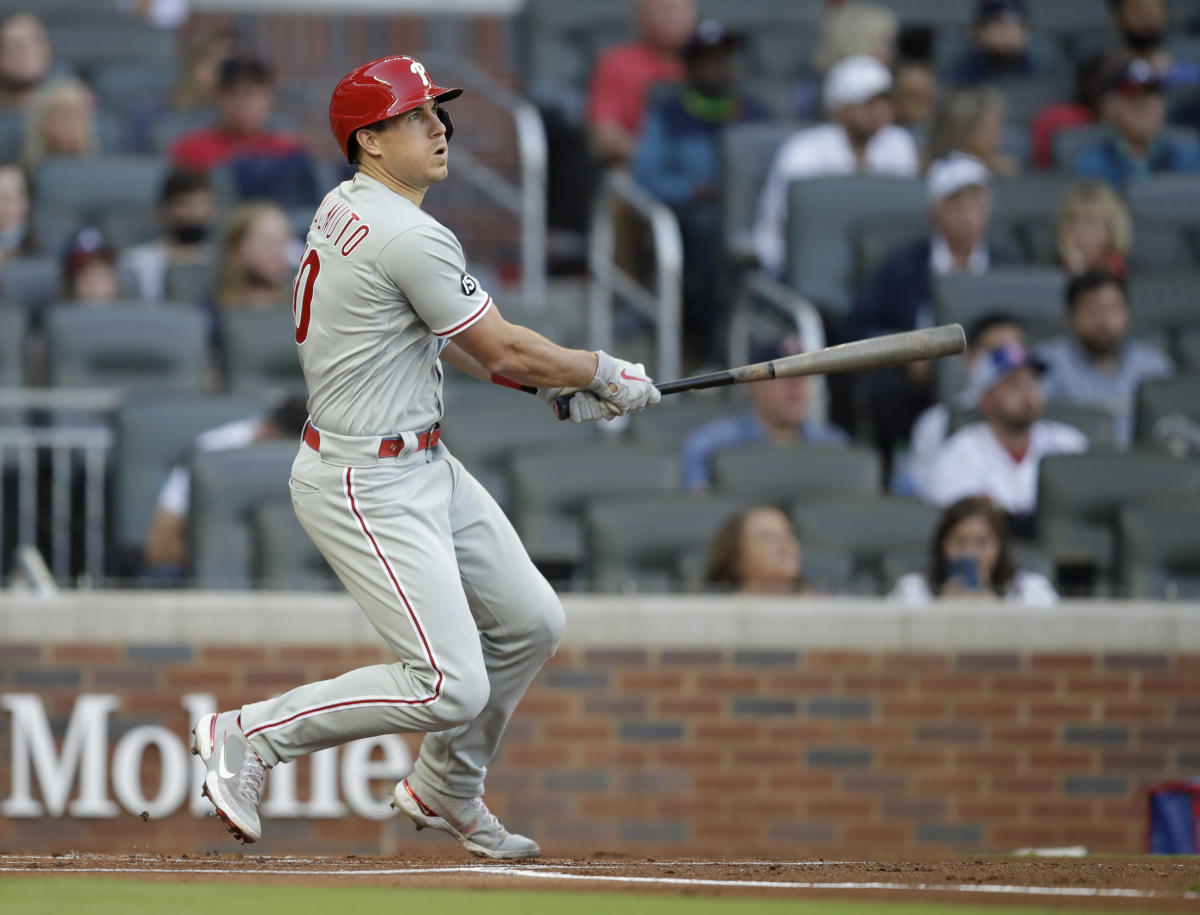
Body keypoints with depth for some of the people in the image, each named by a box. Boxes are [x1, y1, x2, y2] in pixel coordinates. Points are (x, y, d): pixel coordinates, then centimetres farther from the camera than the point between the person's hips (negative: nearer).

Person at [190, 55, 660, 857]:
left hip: (424, 466, 10)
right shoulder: (411, 238, -22)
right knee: (450, 688, -13)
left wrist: (552, 385, 15)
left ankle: (447, 792, 32)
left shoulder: (345, 211, 9)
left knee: (530, 623, 15)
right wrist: (603, 373, 1)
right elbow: (501, 349, -15)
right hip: (366, 487, -10)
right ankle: (249, 737, -1)